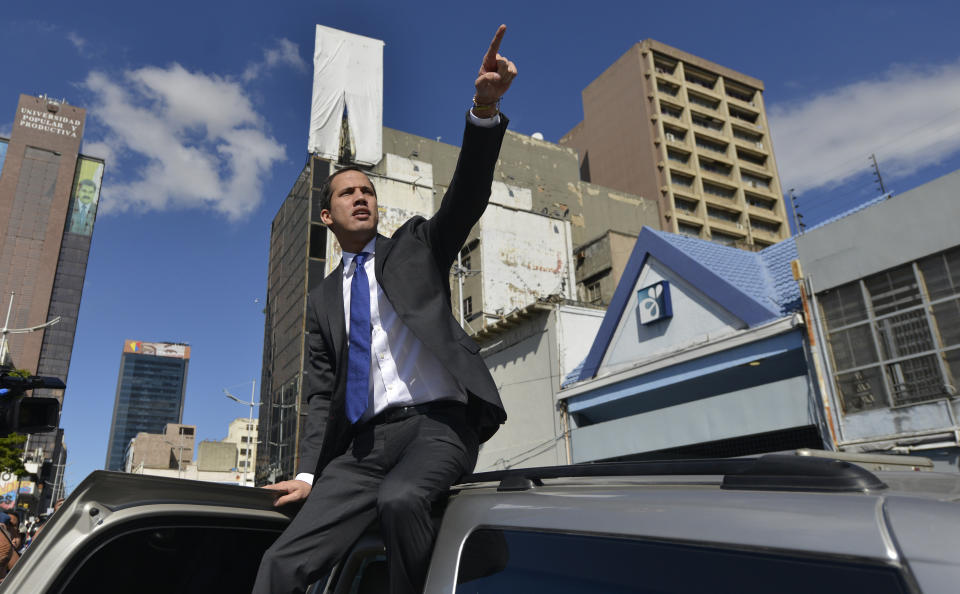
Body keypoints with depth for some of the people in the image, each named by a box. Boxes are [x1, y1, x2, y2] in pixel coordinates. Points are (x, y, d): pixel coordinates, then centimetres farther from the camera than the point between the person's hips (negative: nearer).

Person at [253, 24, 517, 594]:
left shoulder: (416, 246, 13)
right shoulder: (324, 300, 21)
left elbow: (467, 195, -6)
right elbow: (321, 393, 18)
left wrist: (485, 109, -23)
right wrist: (308, 472, 5)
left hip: (438, 422, -3)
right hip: (363, 443, 4)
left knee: (400, 499, -34)